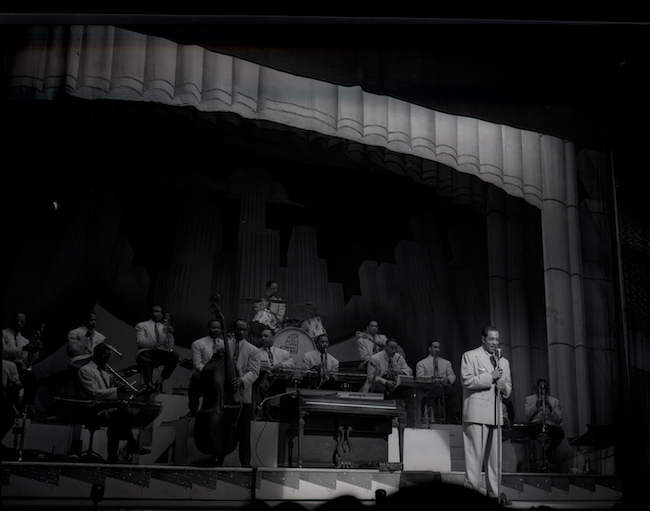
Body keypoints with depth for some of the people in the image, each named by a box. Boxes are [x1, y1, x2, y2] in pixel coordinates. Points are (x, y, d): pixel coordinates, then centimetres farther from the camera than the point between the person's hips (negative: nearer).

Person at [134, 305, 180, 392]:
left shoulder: (164, 327, 24)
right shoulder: (141, 325, 13)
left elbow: (170, 345, 10)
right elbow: (140, 342, -5)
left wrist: (170, 333, -7)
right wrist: (155, 344, -21)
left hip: (161, 352, 4)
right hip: (146, 351, -3)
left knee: (174, 356, -27)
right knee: (145, 357, -39)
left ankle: (160, 381, -18)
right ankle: (149, 384, -28)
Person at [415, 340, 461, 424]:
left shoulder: (446, 363, 29)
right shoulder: (421, 363, 18)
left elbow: (452, 376, 15)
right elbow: (419, 378, 2)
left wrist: (447, 380, -11)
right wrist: (431, 378, -16)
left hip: (444, 387, 3)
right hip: (429, 390, -3)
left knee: (451, 390, -35)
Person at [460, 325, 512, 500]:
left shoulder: (503, 362, 22)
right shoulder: (470, 356, 3)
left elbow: (508, 388, 24)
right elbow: (466, 380, -9)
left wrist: (504, 386, 0)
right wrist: (490, 377, -11)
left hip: (495, 413, 6)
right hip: (477, 412, -6)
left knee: (495, 456, 5)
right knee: (475, 453, -8)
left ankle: (494, 493, 11)